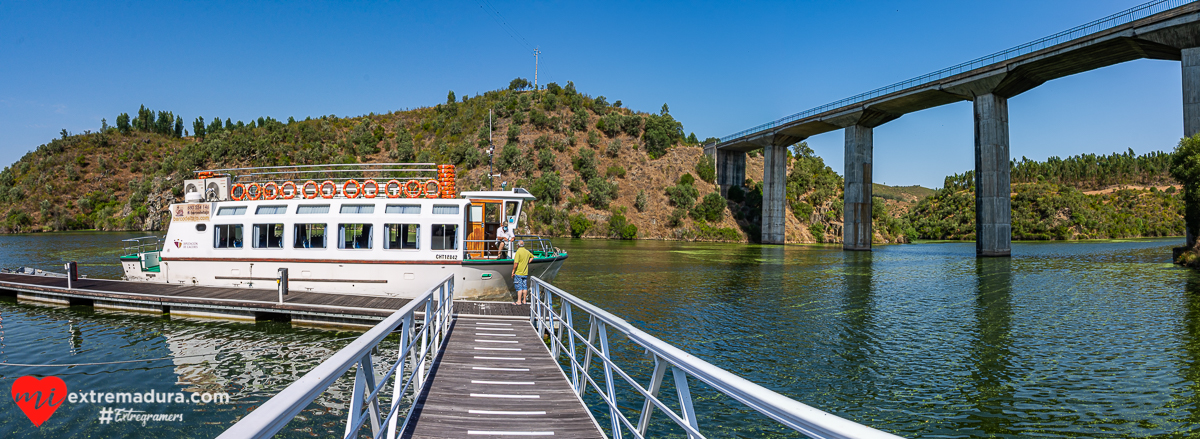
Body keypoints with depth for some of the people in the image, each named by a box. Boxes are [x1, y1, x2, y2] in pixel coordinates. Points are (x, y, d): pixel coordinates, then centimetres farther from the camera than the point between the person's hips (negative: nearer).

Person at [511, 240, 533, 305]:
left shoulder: (518, 252, -15)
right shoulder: (527, 252, 8)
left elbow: (516, 263, -20)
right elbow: (532, 257, 29)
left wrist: (513, 271, -11)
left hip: (518, 273, -7)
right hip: (525, 273, 7)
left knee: (519, 287, -4)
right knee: (525, 287, 9)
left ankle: (519, 301, -2)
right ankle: (524, 300, 14)